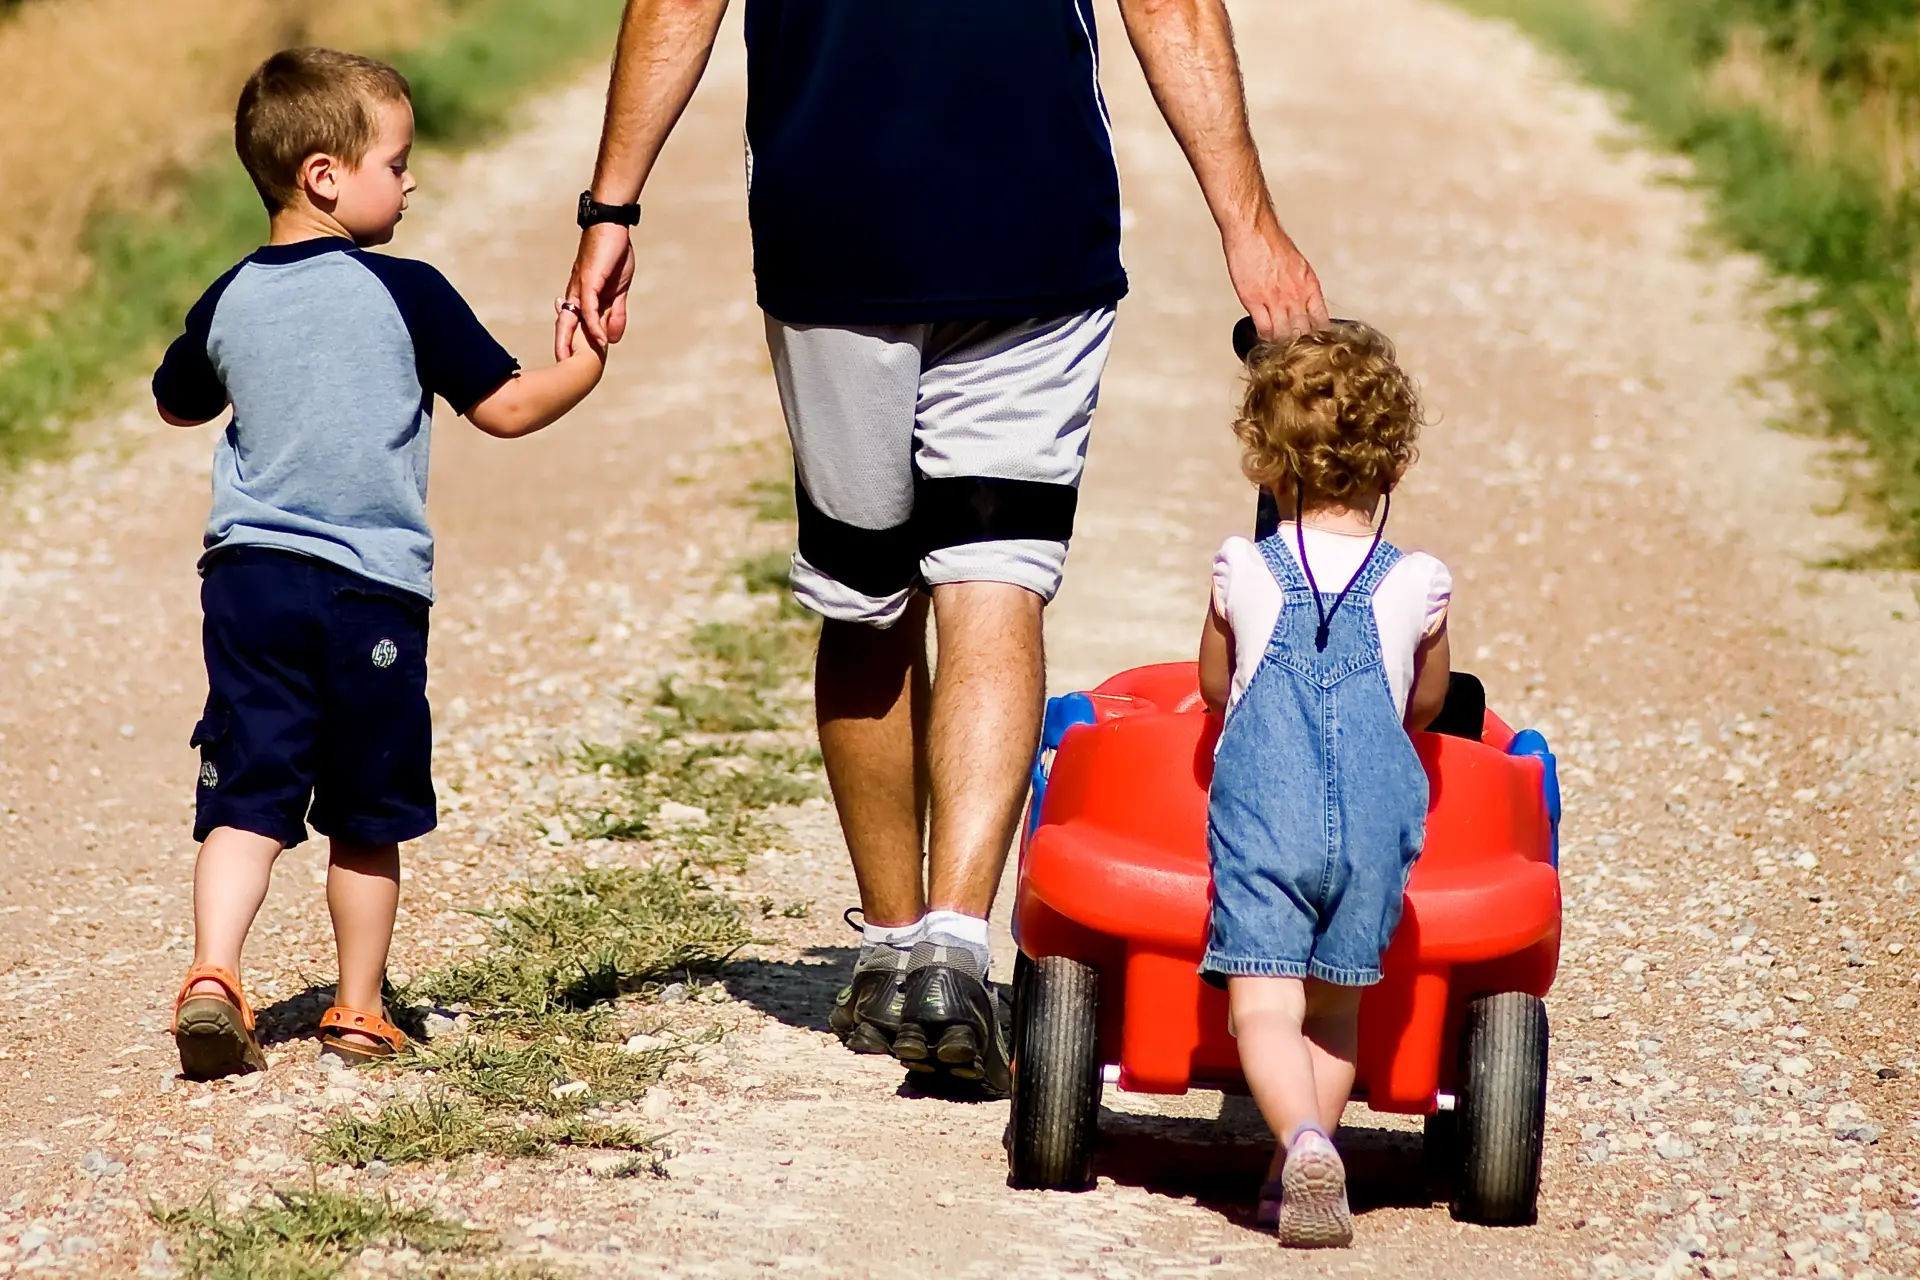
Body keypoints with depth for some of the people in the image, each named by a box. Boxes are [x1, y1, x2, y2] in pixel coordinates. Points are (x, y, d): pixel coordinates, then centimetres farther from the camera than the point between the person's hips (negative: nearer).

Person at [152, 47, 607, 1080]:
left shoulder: (230, 303, 6)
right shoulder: (406, 294, -7)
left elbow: (176, 406, 24)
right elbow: (507, 409, -3)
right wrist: (587, 363, 11)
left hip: (246, 576, 3)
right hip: (371, 588, -3)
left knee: (246, 800, 1)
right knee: (365, 819, 10)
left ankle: (212, 974, -19)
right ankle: (357, 1013, 18)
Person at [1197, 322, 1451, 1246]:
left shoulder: (1241, 572, 5)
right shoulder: (1419, 587, 6)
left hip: (1260, 813, -1)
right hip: (1374, 816, 1)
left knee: (1264, 1001, -6)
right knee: (1335, 1004, 15)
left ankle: (1303, 1140, -30)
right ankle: (1300, 1173, 10)